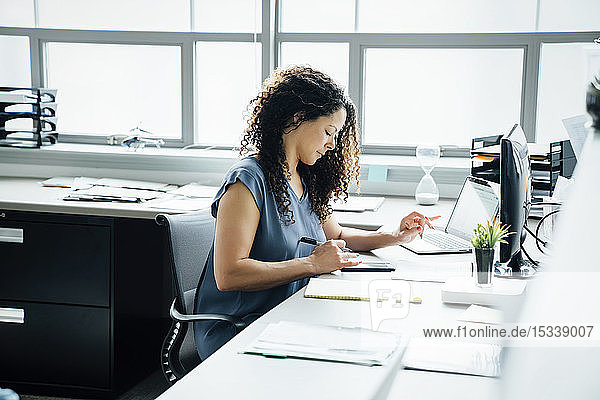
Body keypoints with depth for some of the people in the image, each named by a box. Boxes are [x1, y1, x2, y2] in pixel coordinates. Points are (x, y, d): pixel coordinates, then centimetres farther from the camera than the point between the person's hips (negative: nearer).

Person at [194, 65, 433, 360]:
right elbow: (228, 275, -23)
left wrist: (393, 237, 13)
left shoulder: (304, 181, 12)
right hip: (234, 332, -8)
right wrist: (312, 264, -21)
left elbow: (336, 236, 30)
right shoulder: (248, 180, -15)